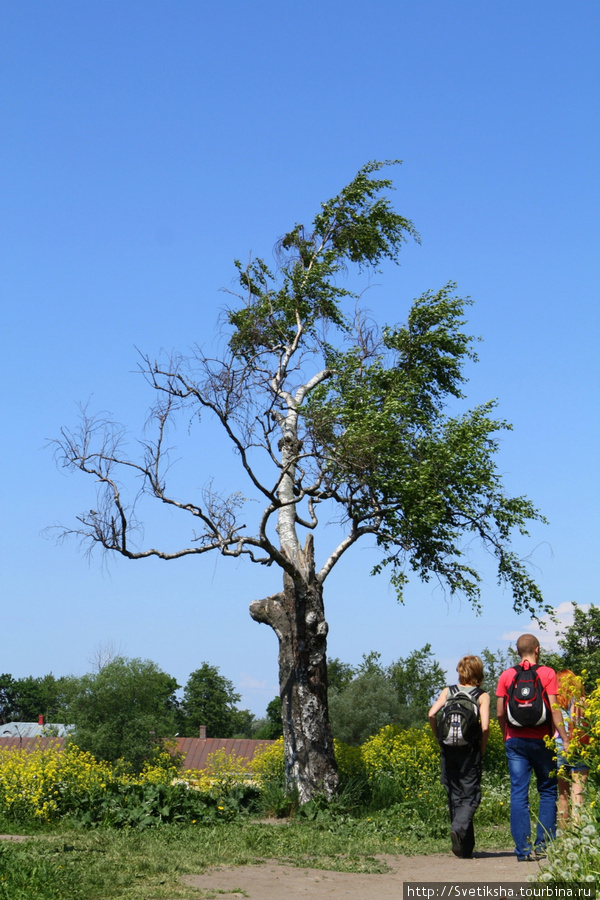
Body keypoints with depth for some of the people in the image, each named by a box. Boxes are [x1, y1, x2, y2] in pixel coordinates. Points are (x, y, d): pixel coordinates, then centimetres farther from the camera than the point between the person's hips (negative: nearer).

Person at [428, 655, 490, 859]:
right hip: (470, 751, -3)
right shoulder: (482, 696, 0)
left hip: (448, 750, 3)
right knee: (471, 796, 5)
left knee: (454, 796, 11)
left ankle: (465, 848, 14)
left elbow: (432, 714, -7)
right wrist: (482, 749, 1)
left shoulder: (448, 691, 7)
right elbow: (485, 726, -12)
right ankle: (459, 827, -23)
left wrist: (439, 738, 5)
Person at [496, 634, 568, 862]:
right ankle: (543, 845, 6)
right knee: (548, 792, 10)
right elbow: (554, 709, -9)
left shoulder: (506, 675, 5)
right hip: (541, 741, -2)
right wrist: (565, 739, -5)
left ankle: (523, 849, -1)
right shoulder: (547, 674, -2)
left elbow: (500, 713, 5)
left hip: (515, 741, 2)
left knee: (518, 794, 2)